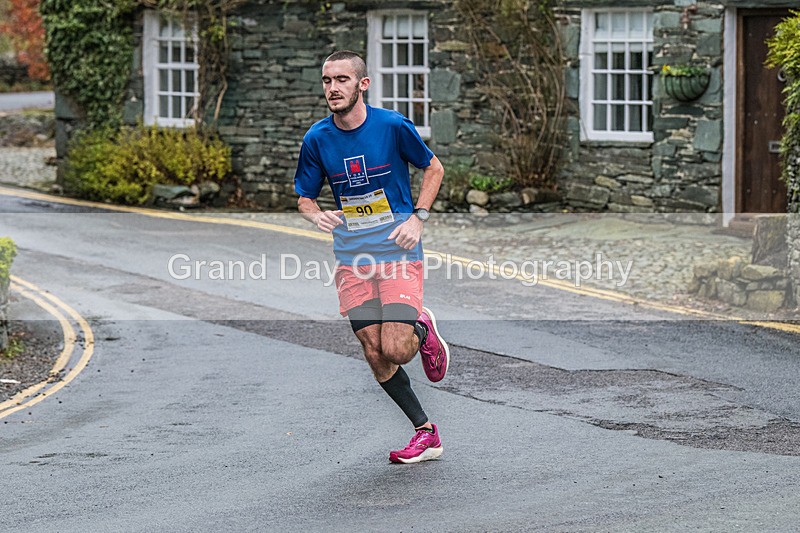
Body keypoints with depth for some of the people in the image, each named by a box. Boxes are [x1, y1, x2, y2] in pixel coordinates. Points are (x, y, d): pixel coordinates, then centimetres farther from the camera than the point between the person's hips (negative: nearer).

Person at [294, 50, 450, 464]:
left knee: (395, 350, -15)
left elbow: (433, 169, 5)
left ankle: (423, 330, 22)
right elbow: (304, 197, 9)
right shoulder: (317, 139, -2)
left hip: (398, 252, -3)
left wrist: (417, 218, -7)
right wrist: (317, 214, -14)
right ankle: (426, 434, 14)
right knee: (375, 356, -2)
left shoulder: (393, 126, -10)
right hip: (352, 256, 3)